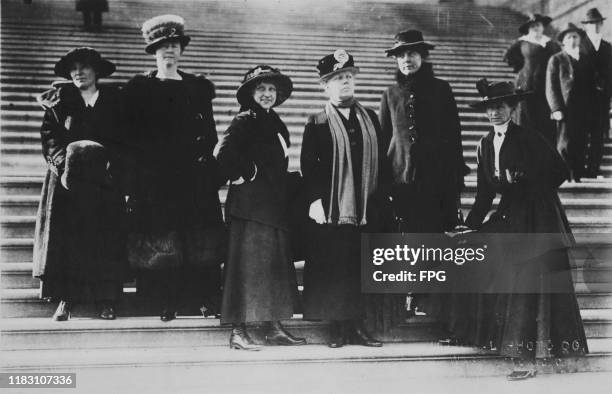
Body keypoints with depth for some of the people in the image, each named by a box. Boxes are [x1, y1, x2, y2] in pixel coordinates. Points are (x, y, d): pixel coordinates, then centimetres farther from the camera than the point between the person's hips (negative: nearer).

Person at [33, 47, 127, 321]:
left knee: (104, 236, -2)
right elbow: (49, 136, 2)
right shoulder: (61, 100, 9)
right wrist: (63, 160, -14)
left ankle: (106, 300, 2)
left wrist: (111, 166, -11)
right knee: (66, 236, -4)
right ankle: (66, 298, 0)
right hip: (67, 180, 1)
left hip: (103, 181, 0)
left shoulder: (113, 100, 8)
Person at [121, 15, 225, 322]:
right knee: (160, 241, -3)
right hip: (154, 179, -1)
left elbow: (210, 135, 11)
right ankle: (167, 302, 3)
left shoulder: (199, 88, 14)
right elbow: (130, 138, 4)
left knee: (201, 240, -1)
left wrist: (213, 173, 2)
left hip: (195, 178, 2)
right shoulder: (138, 89, 8)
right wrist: (132, 179, -6)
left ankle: (208, 299, 3)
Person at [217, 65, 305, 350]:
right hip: (251, 204, -8)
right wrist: (244, 175, -11)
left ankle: (275, 329, 17)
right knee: (247, 266, -7)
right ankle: (238, 332, -3)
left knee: (276, 267, 10)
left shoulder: (276, 124, 17)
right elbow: (224, 153, -22)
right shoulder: (244, 121, -8)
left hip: (276, 206, 9)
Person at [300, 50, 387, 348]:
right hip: (331, 209, -3)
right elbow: (308, 164, -3)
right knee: (333, 270, -1)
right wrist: (315, 199, -12)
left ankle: (357, 325, 10)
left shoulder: (370, 119, 14)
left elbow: (381, 161, 14)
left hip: (365, 208, 3)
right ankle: (337, 328, 7)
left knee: (362, 268, 3)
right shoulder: (317, 123, 3)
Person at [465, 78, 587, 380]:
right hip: (509, 219, 6)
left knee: (530, 287, -5)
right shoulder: (486, 144, 8)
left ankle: (527, 359, -1)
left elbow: (560, 172, -7)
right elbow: (485, 193, 12)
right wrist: (471, 225, 4)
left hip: (538, 222, -6)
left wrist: (523, 183, -12)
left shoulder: (529, 139, -11)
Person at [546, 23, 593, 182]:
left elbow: (590, 86, 17)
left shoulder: (585, 60, 17)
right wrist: (556, 109, -12)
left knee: (581, 146, 3)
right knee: (565, 145, -8)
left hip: (583, 111, 4)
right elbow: (551, 87, -2)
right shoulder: (556, 60, 4)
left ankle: (577, 176, 9)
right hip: (565, 110, -4)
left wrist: (589, 110, 7)